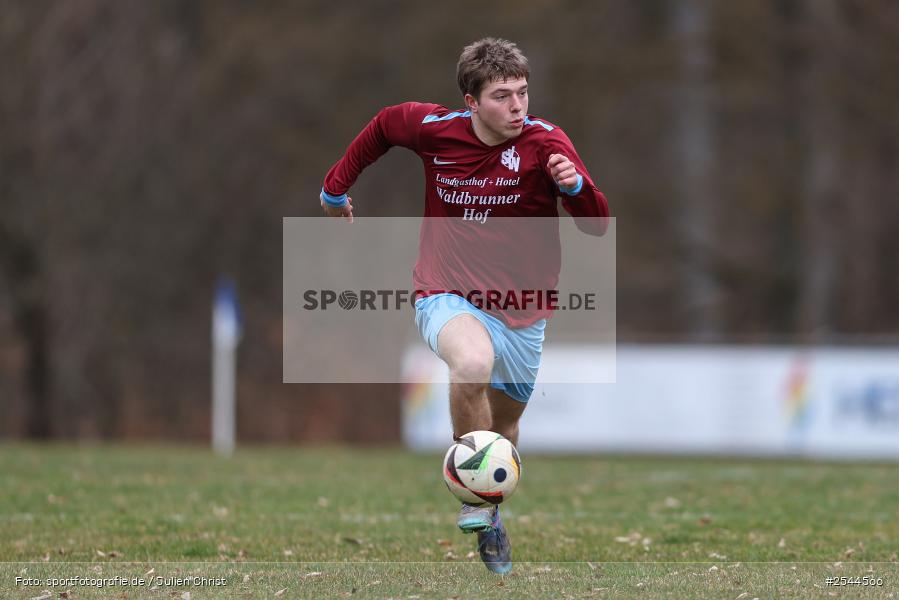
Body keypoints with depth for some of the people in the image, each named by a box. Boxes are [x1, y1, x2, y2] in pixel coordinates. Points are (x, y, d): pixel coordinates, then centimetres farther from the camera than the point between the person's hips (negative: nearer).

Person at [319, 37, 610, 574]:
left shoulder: (543, 141, -14)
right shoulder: (433, 128, -10)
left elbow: (596, 226, -17)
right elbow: (383, 126, 14)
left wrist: (575, 184, -38)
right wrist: (336, 188, 21)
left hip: (521, 313, 2)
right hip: (448, 298, -2)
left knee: (503, 424, 16)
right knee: (473, 363, -35)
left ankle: (490, 518, 47)